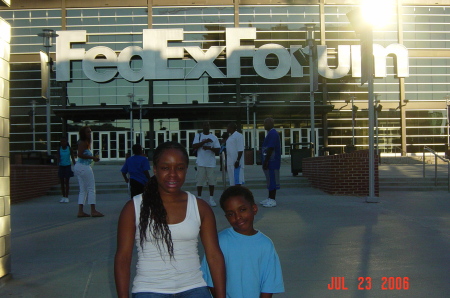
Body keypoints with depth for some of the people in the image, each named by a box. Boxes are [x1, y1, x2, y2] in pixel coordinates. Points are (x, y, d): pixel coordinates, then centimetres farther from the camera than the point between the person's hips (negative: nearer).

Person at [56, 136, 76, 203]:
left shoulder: (69, 149, -2)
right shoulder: (59, 150, 0)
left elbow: (72, 158, 0)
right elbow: (58, 158, -10)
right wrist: (58, 166, -28)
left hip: (68, 166, -2)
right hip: (61, 166, 2)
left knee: (66, 182, -3)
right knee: (62, 182, 5)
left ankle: (67, 197, 1)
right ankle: (63, 197, 13)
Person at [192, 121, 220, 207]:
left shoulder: (214, 137, 9)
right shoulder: (198, 136, 7)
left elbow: (218, 150, 4)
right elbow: (194, 146, -8)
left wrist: (210, 148, -14)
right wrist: (205, 141, -15)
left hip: (211, 163, 1)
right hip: (201, 163, -1)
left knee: (211, 181, 2)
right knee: (200, 181, 0)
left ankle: (211, 199, 10)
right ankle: (199, 198, 9)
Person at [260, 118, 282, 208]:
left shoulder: (273, 134, -15)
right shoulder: (270, 133, 17)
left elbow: (270, 148, -22)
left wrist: (266, 161, -22)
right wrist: (265, 161, 22)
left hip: (272, 162, -10)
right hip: (270, 162, 10)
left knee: (272, 180, -7)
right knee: (270, 180, 13)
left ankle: (272, 200, -3)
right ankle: (270, 198, 20)